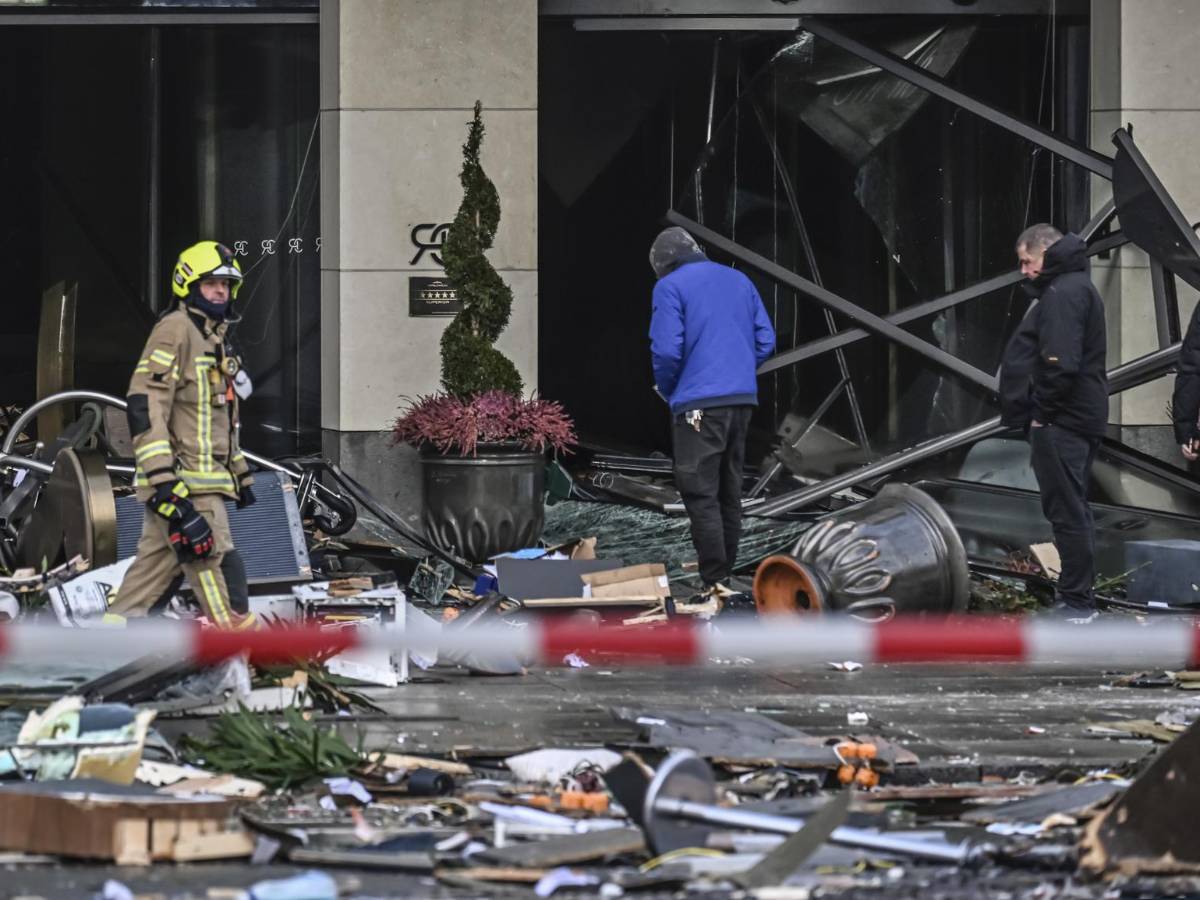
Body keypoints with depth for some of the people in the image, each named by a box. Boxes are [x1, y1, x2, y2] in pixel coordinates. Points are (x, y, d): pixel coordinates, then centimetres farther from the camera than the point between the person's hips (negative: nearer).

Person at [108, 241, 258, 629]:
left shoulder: (213, 338, 23)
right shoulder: (175, 330, -9)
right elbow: (145, 405, -18)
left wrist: (240, 472, 29)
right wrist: (163, 481, -25)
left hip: (207, 476, 10)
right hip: (185, 484, -10)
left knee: (157, 565, 9)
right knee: (219, 568, -12)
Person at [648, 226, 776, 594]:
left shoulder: (670, 286, -4)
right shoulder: (739, 281, 14)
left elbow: (666, 350, -11)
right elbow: (765, 340, 12)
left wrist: (666, 390, 6)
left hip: (697, 404, -6)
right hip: (743, 399, 6)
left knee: (701, 497, -6)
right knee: (729, 494, 14)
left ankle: (714, 584, -12)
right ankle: (723, 579, 19)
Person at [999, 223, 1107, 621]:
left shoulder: (1063, 293, -16)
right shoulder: (1076, 287, 17)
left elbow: (1061, 364, -26)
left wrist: (1042, 412, -16)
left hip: (1061, 422, -11)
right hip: (1077, 419, 11)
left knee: (1066, 509, -7)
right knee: (1072, 507, 16)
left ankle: (1077, 600, -6)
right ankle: (1075, 594, 23)